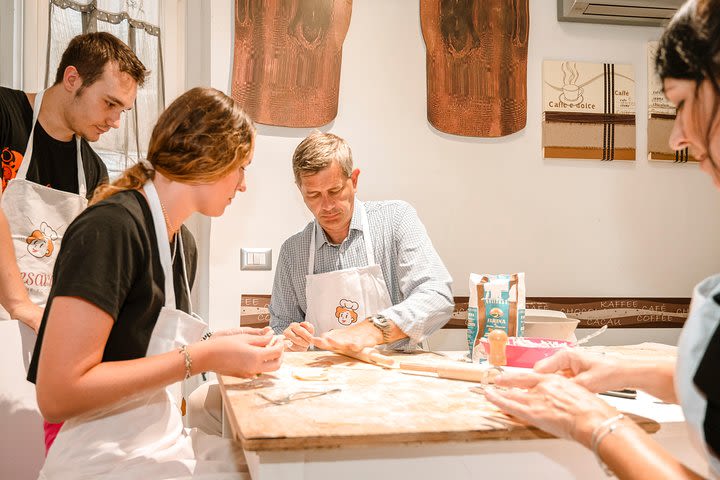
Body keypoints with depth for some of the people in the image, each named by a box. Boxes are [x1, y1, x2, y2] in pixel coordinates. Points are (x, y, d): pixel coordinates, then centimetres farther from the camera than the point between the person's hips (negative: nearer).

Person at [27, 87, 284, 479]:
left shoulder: (184, 244, 8)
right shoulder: (110, 227, -19)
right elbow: (58, 395, -24)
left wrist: (226, 346, -1)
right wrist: (204, 357, -21)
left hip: (163, 444, 8)